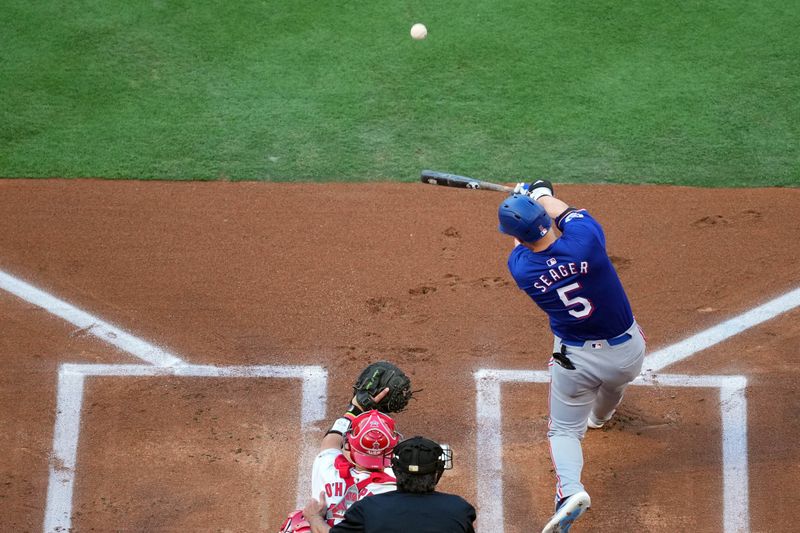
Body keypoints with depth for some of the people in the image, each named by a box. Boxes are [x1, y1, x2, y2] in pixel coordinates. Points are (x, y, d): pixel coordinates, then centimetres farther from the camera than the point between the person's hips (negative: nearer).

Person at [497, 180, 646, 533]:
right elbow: (570, 214, 0)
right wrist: (543, 194, 17)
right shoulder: (585, 242, -24)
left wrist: (521, 197, 22)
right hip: (628, 353, 1)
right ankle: (600, 416, 67)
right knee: (613, 382, 36)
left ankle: (569, 489, -10)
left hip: (574, 361, -1)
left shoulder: (520, 268, -16)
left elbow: (522, 243, 8)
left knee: (564, 430, 15)